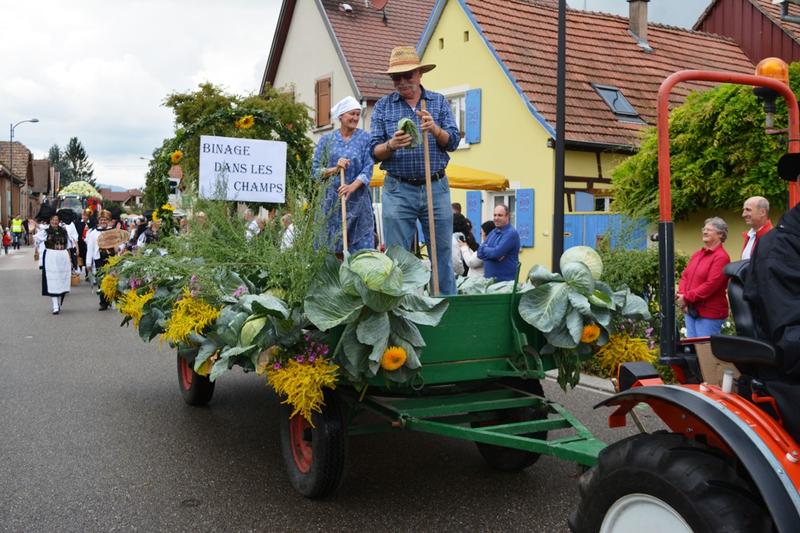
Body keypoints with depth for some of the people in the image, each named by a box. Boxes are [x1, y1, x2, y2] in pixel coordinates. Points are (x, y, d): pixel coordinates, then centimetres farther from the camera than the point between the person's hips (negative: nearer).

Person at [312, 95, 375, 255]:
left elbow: (368, 168, -5)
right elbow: (315, 170, 5)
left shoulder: (365, 138, 4)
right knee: (330, 248, 1)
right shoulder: (327, 140, 8)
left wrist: (352, 186, -21)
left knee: (362, 247, -4)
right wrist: (334, 169, -13)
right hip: (331, 200, 1)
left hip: (357, 200, -1)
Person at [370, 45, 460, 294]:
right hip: (398, 191, -1)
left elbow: (453, 141, 1)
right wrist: (391, 145, -20)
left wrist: (435, 129, -19)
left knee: (443, 253, 5)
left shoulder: (439, 102, 10)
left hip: (436, 188, 1)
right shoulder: (383, 106, 7)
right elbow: (374, 151, 2)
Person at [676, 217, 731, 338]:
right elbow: (685, 276, 14)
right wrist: (681, 295, -5)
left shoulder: (721, 257, -11)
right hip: (690, 311, 8)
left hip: (710, 314, -8)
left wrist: (687, 298, -14)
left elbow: (711, 285, -18)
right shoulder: (696, 255, 14)